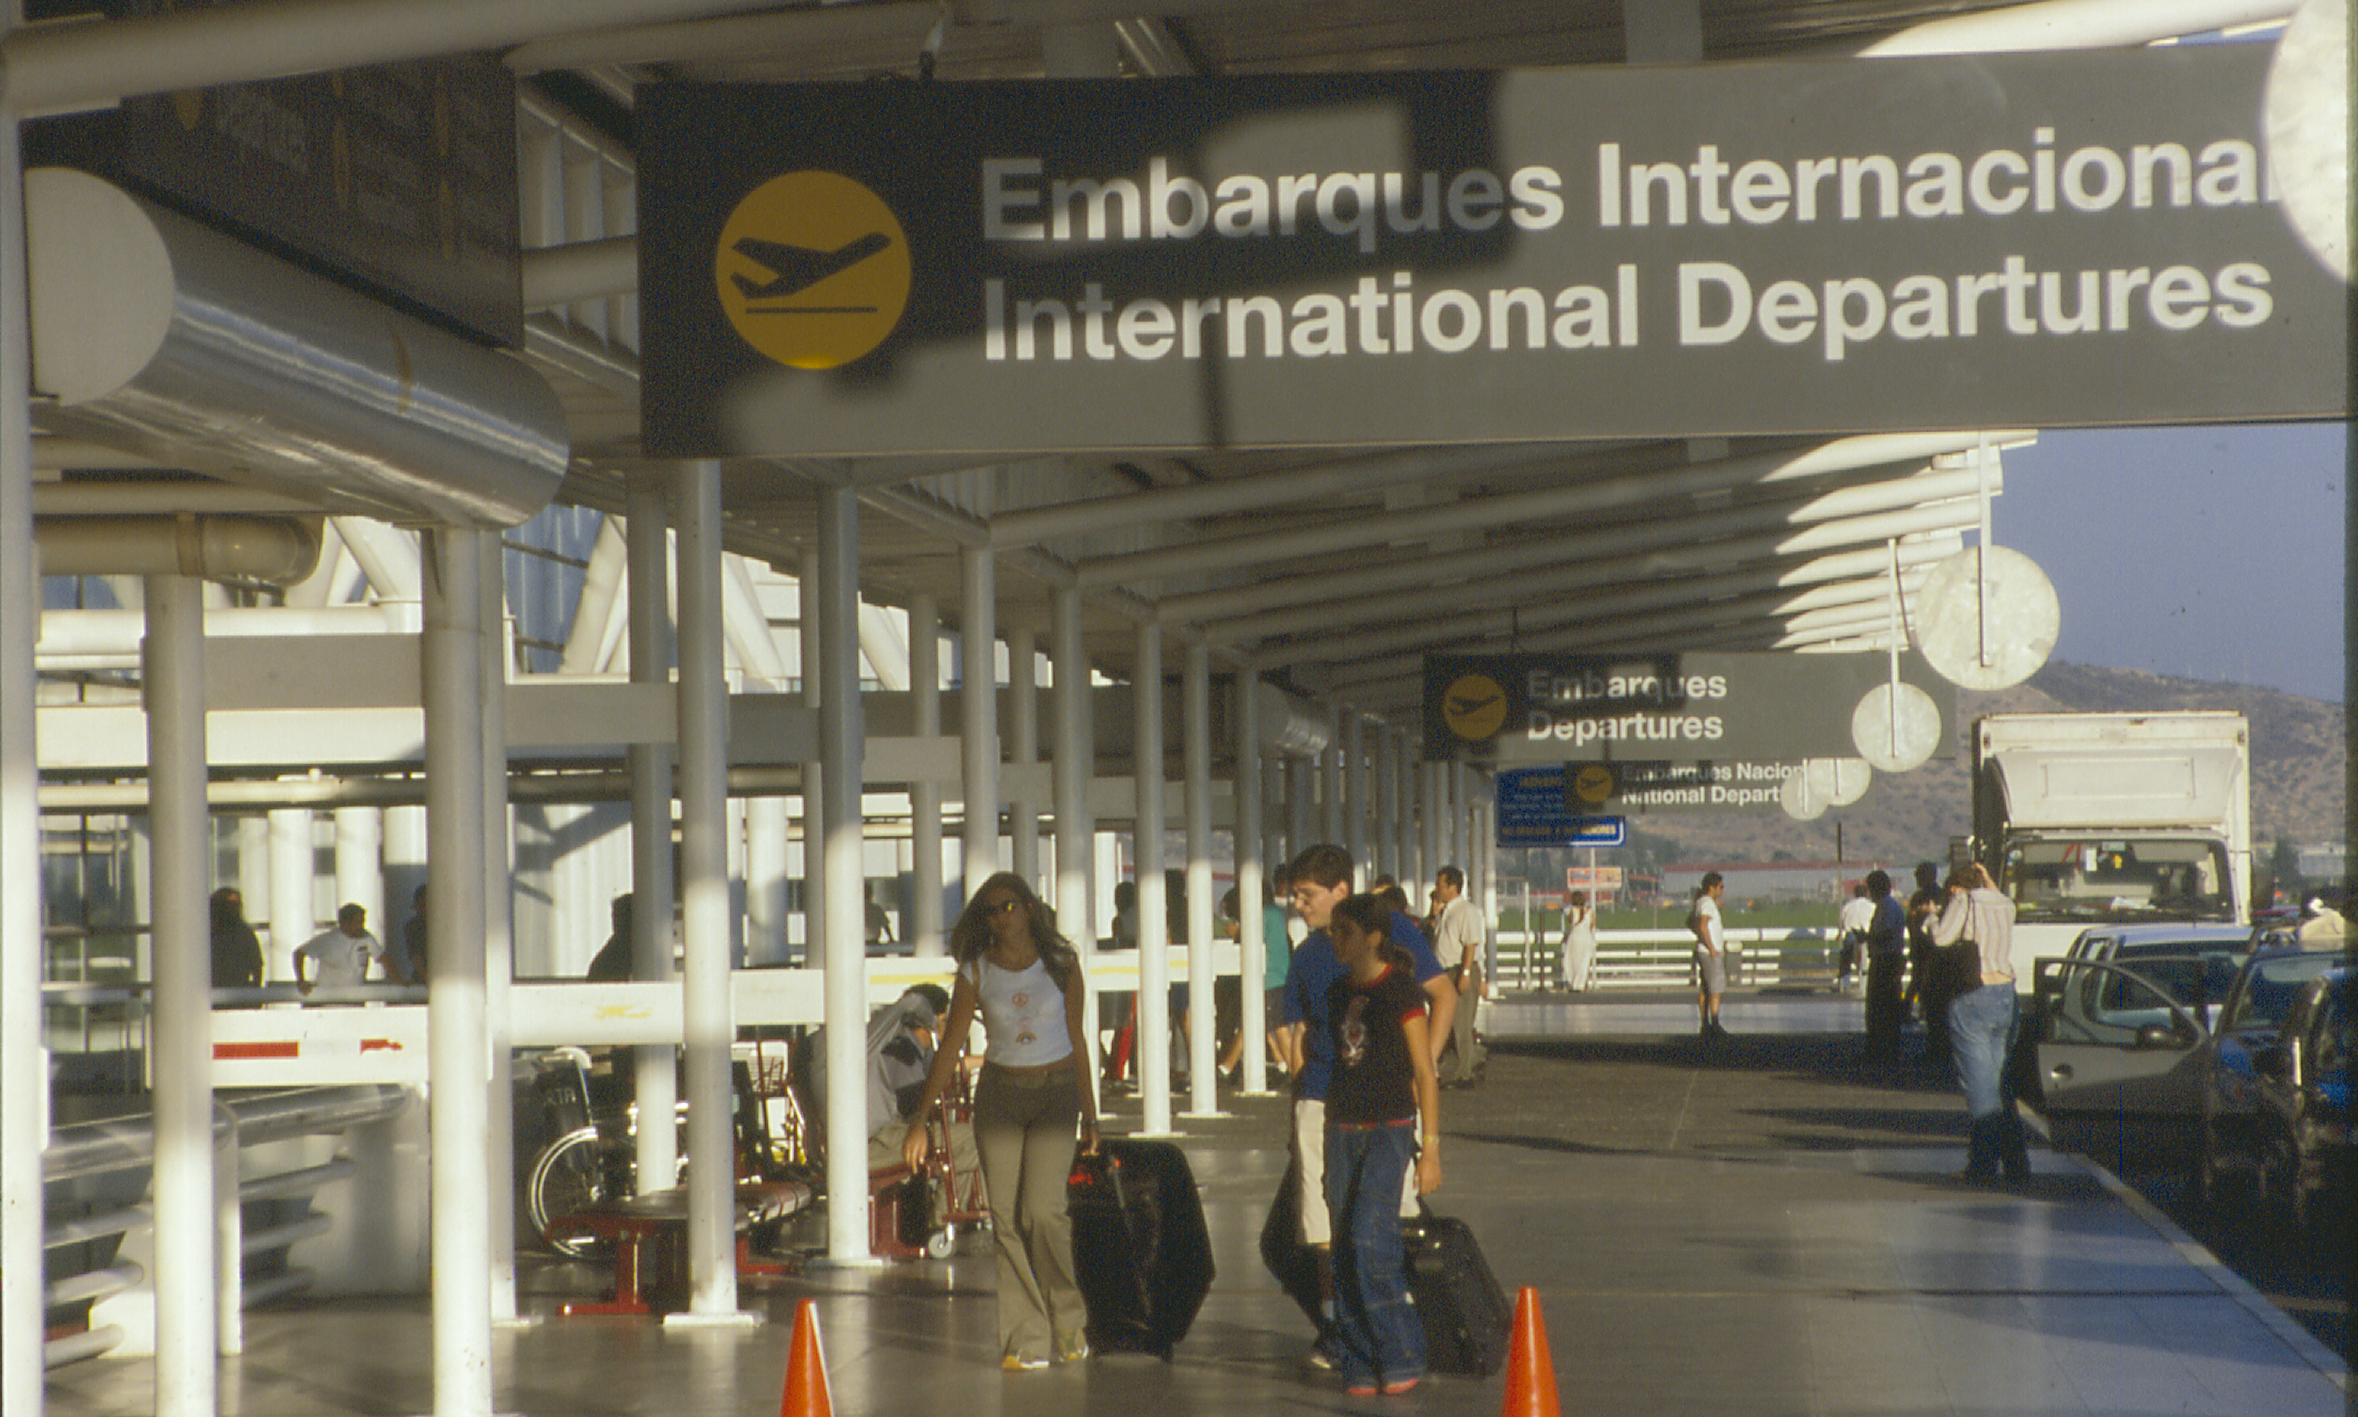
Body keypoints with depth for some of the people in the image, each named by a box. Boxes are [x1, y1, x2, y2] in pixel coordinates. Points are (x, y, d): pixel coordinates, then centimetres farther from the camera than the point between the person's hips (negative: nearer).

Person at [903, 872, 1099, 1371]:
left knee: (1042, 1211, -15)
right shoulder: (976, 973, 0)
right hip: (999, 1095, 2)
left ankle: (1069, 1322, 6)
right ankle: (1027, 1342, 3)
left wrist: (1089, 1113, 9)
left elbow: (1075, 1041, 7)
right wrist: (920, 1119, -5)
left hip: (1056, 1094, -2)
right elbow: (948, 1049, 1)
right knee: (1006, 1219, -3)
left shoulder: (1061, 965, -1)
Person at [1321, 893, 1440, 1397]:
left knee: (1369, 1236, -17)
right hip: (1343, 1129, 6)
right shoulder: (1337, 992, 11)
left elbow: (1425, 1074, -6)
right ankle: (1361, 1362, 6)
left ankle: (1402, 1354, -5)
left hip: (1390, 1128, -6)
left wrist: (1430, 1147, -9)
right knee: (1345, 1247, 1)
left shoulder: (1400, 991, -7)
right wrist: (1328, 1139, 19)